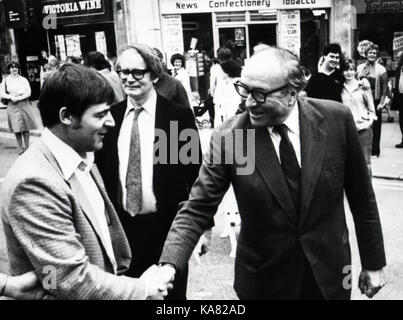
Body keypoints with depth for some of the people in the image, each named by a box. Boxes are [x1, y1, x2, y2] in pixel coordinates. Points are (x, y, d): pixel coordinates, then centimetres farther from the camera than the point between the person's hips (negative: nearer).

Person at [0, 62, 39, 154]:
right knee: (16, 128, -3)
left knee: (26, 127, 2)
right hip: (12, 106, 0)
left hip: (24, 104, 0)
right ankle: (20, 147, 7)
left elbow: (28, 93, -2)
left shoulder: (23, 79, 4)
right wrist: (11, 97, -14)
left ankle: (27, 146, 10)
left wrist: (18, 98, -13)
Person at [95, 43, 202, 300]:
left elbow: (196, 173, -6)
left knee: (171, 292, 14)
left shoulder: (179, 116, -9)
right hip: (120, 225, 3)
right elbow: (101, 169, 7)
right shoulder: (110, 116, 0)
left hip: (167, 226, -3)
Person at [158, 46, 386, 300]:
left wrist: (374, 262, 3)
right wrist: (168, 266, -28)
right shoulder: (228, 137, -16)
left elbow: (362, 198, -3)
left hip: (330, 274, 1)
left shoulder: (336, 118, -13)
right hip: (264, 279, 0)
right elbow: (197, 210, -14)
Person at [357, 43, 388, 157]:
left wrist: (381, 102, -9)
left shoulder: (381, 69, 0)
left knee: (375, 126, 2)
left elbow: (384, 87, -2)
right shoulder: (359, 68, 8)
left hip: (375, 101, -2)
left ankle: (375, 150, 12)